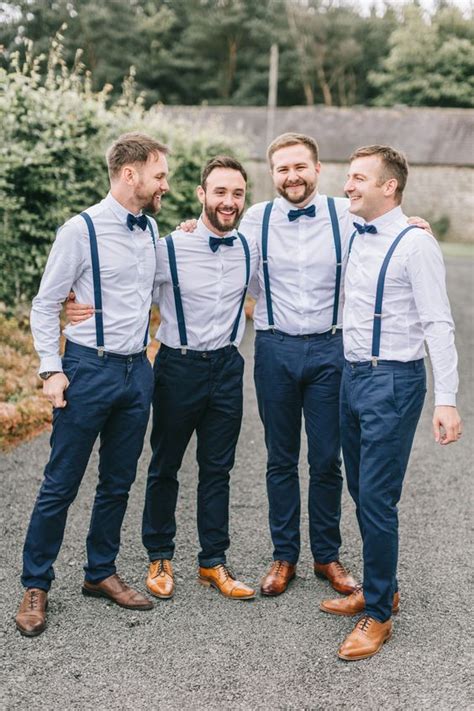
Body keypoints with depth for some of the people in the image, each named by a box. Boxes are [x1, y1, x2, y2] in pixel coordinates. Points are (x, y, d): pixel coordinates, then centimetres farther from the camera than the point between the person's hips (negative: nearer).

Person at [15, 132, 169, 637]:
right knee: (60, 484, 2)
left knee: (118, 482, 14)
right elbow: (45, 305, -6)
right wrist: (52, 370, -12)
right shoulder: (81, 230, -9)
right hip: (89, 368, -6)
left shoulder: (151, 230, 8)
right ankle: (35, 586, 17)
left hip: (137, 370, 6)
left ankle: (100, 573, 30)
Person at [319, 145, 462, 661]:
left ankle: (378, 615, 13)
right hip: (353, 375, 8)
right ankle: (379, 588, 34)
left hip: (392, 381, -7)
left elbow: (438, 324, -15)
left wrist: (446, 400, -19)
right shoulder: (353, 235, 9)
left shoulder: (414, 243, -12)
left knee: (377, 500, -3)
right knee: (361, 493, 16)